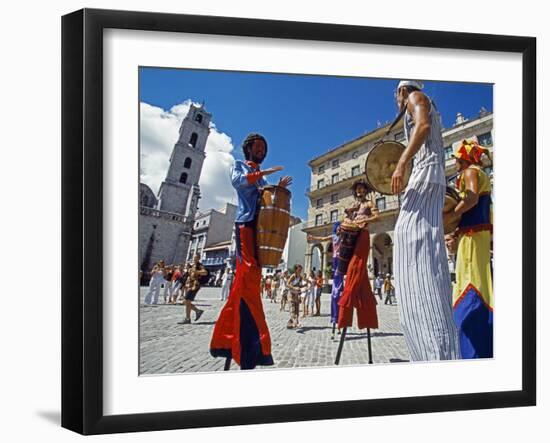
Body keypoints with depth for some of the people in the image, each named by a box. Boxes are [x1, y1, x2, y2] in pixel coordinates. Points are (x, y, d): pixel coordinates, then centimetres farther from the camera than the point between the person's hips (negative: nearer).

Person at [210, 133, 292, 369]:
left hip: (261, 225, 8)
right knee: (248, 276, -17)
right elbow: (237, 181, -12)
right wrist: (262, 173, -13)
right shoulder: (240, 165, 10)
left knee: (247, 279, 3)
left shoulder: (262, 176, 29)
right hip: (246, 223, -8)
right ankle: (252, 345, -24)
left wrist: (279, 188, 8)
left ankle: (226, 338, 7)